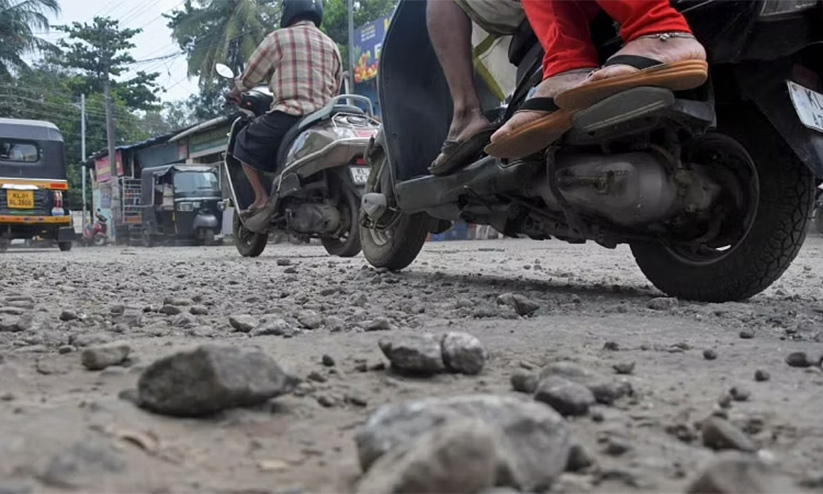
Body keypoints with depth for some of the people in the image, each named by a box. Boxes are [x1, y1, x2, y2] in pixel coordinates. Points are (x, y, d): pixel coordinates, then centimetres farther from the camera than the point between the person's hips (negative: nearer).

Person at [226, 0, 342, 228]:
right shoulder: (331, 45, 19)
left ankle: (262, 200, 0)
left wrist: (235, 92, 28)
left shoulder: (279, 38, 2)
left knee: (244, 143, 10)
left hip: (289, 115, -6)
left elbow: (252, 73, 10)